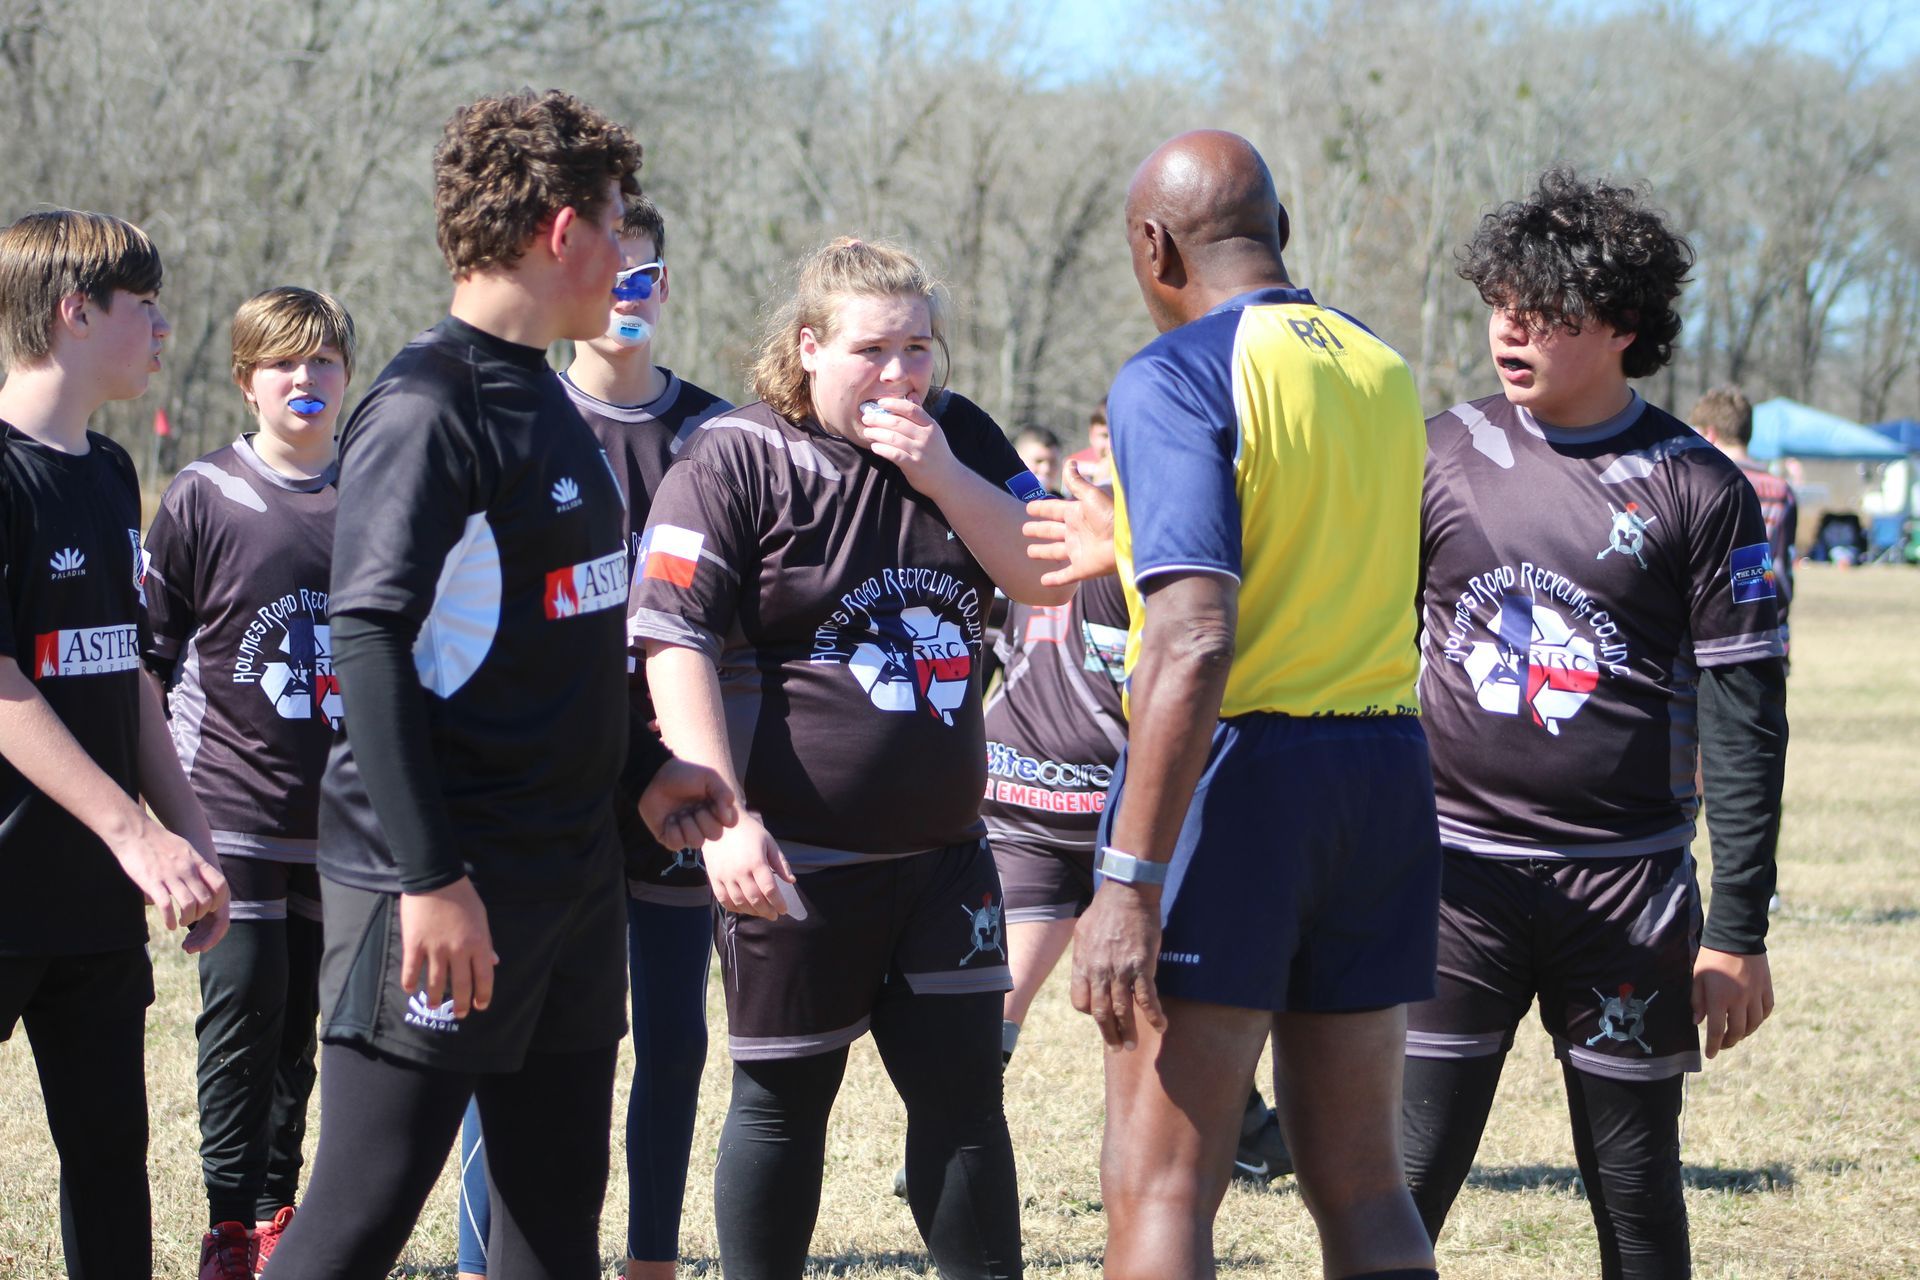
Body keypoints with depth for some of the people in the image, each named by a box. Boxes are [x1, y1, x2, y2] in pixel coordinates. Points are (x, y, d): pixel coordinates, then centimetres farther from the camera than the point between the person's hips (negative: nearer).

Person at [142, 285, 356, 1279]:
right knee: (241, 1013, -6)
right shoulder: (203, 497, -2)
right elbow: (148, 653, 2)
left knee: (302, 1021, 9)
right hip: (234, 812, -3)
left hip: (345, 815, 3)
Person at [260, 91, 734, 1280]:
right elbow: (372, 640, -20)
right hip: (448, 890, -9)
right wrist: (428, 875, -24)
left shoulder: (545, 399, 14)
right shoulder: (427, 409, -14)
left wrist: (642, 767, 18)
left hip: (569, 869, 9)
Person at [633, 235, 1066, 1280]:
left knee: (963, 1095, 5)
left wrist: (939, 473, -11)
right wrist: (725, 814, -22)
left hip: (941, 853, 4)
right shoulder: (734, 463, -7)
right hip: (795, 861, -4)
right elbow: (676, 643, -13)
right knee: (784, 1103, 5)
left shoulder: (958, 440, 8)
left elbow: (1049, 579, 2)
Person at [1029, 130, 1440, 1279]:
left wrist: (1131, 879, -23)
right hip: (1388, 766, 7)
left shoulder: (1176, 376, -11)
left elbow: (1196, 644, -22)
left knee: (1160, 1187, -3)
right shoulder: (1382, 369, 11)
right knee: (1362, 1183, 12)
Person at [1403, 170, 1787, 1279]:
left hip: (1627, 882, -1)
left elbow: (1744, 723, -2)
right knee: (1403, 1179, -4)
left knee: (1636, 1186, 7)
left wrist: (1739, 931, -6)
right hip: (1455, 870, 1)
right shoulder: (1443, 457, 4)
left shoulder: (1701, 491, -3)